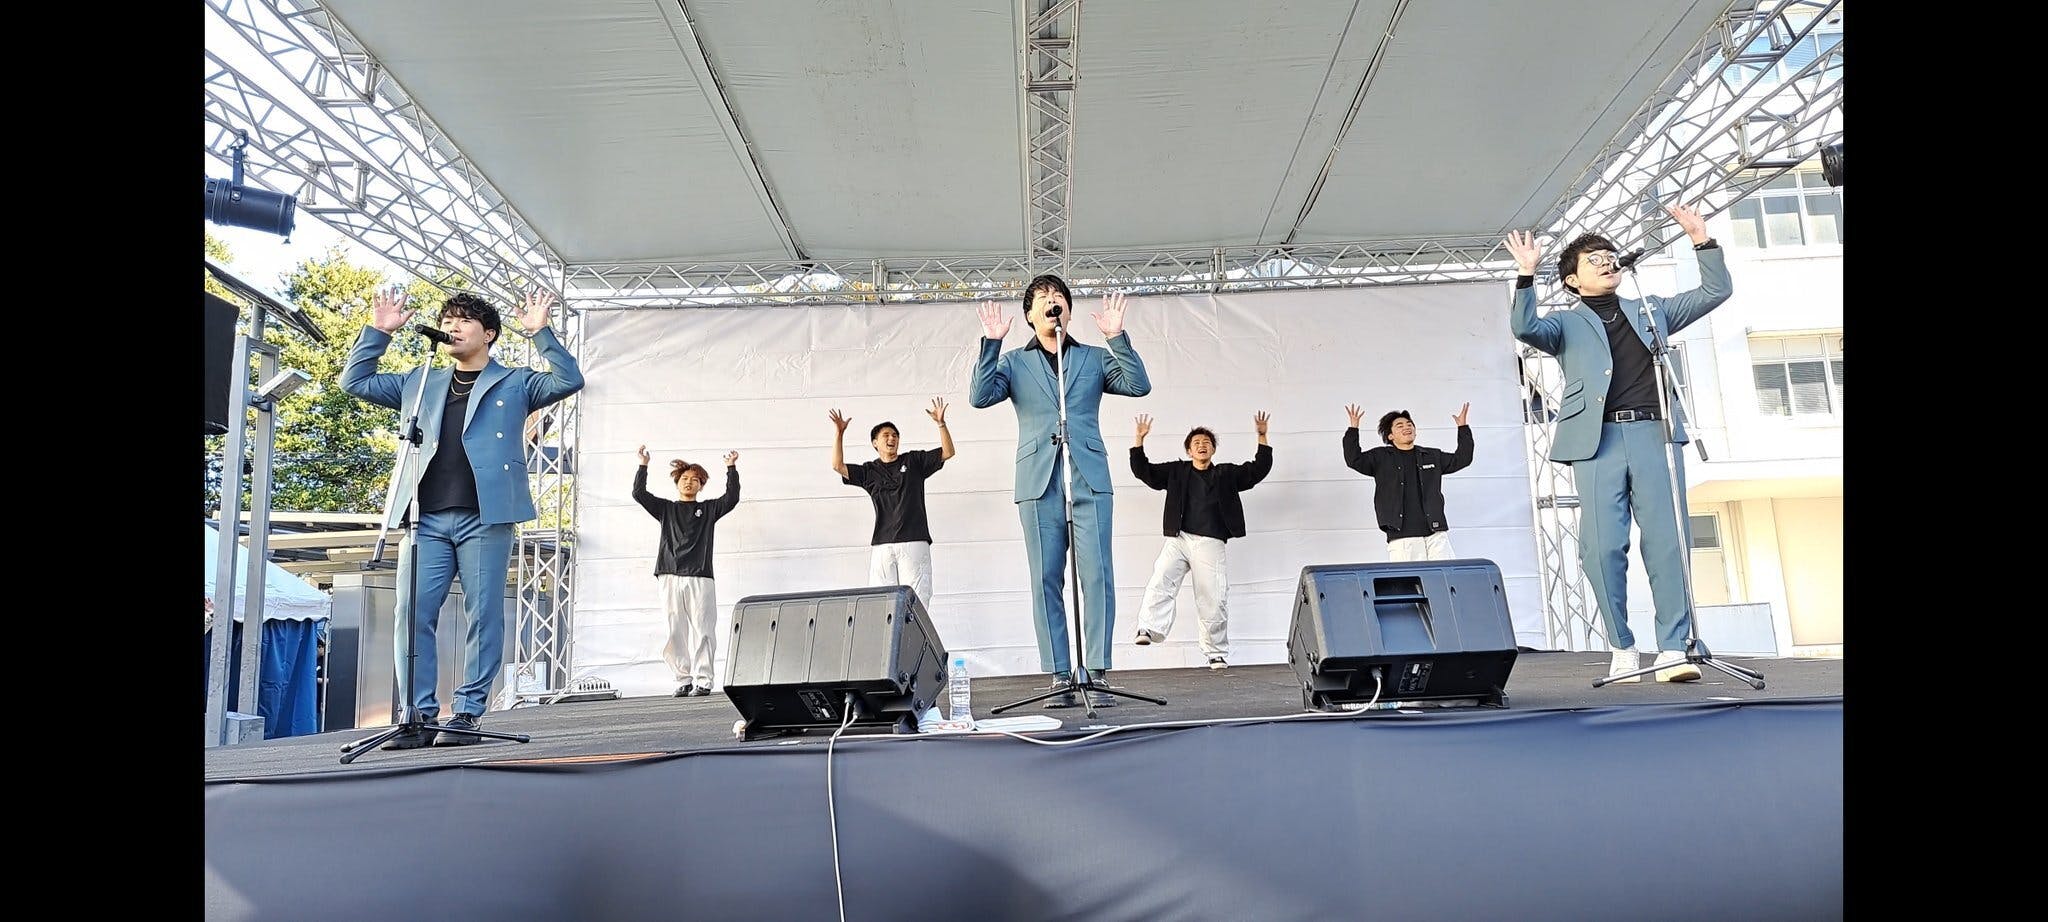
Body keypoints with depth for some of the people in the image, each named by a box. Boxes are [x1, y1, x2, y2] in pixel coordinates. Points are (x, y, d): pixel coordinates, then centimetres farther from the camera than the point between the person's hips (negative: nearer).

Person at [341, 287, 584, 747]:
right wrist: (379, 331, 18)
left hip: (486, 517, -4)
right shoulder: (420, 382, 24)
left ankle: (468, 713, 5)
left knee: (483, 615, -3)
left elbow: (568, 381, -1)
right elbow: (355, 382, 27)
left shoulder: (514, 383, 12)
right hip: (427, 519, 4)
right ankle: (420, 716, 5)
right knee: (412, 614, -1)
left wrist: (540, 333, -6)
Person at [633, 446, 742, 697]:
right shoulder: (665, 508, 20)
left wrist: (731, 468, -4)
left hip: (700, 578, -1)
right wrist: (643, 465, 3)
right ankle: (683, 680, 7)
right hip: (670, 578, 2)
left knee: (702, 631, -6)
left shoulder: (709, 509, 16)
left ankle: (702, 681, -5)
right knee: (675, 633, 0)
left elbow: (732, 498, 2)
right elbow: (639, 493, 10)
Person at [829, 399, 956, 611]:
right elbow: (838, 465, 5)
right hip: (882, 544, 1)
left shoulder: (914, 461, 15)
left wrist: (941, 423, -5)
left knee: (916, 600, -9)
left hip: (914, 542, -1)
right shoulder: (869, 472, 16)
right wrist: (839, 433, -2)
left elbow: (947, 452, 8)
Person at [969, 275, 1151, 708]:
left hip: (1089, 480, 0)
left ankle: (1096, 675, -2)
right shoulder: (1014, 362, 15)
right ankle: (1060, 677, 4)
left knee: (1097, 576, -7)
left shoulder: (1094, 358, 16)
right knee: (1046, 581, -1)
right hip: (1038, 483, 0)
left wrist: (1117, 337, -7)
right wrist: (991, 343, -8)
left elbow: (1139, 385, 2)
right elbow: (980, 396, -1)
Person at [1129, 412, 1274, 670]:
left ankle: (1217, 654, 9)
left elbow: (1258, 469, 10)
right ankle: (1149, 630, -31)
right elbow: (1143, 471, 10)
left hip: (1210, 543, 0)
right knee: (1160, 583, -23)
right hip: (1178, 540, 0)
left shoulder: (1226, 474, 16)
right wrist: (1140, 439, -1)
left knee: (1213, 600, -2)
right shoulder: (1176, 471, 15)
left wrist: (1262, 436, 0)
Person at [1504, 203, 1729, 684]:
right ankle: (1623, 649, 5)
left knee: (1668, 542, -5)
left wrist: (1703, 240, 13)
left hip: (1654, 434, 2)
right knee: (1604, 547, -6)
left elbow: (1716, 291, 23)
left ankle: (1673, 649, -1)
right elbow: (1523, 327, -5)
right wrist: (1526, 275, -16)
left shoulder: (1651, 310, 24)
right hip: (1597, 440, -2)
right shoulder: (1565, 323, 14)